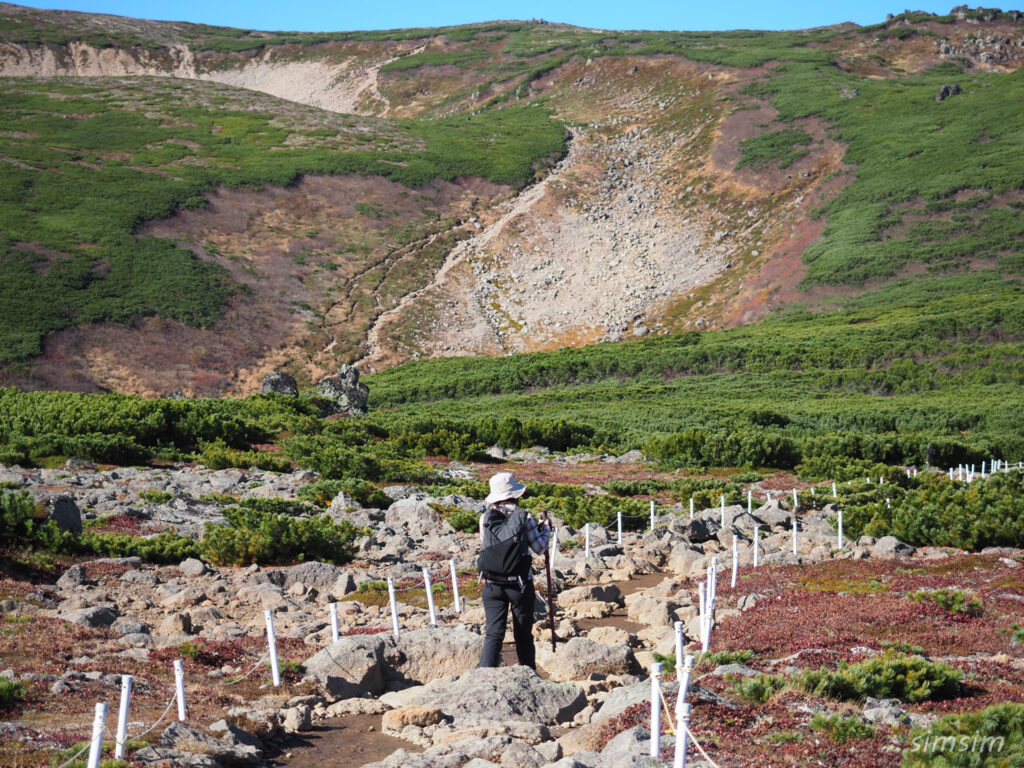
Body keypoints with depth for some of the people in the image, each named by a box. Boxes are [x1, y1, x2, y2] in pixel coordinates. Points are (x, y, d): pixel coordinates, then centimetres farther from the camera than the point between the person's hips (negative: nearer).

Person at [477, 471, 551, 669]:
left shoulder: (486, 518, -1)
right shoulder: (525, 517, -7)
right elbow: (540, 548, -2)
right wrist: (546, 529, 17)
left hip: (493, 584, 2)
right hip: (520, 584, -2)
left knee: (493, 634, 2)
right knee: (523, 635, 10)